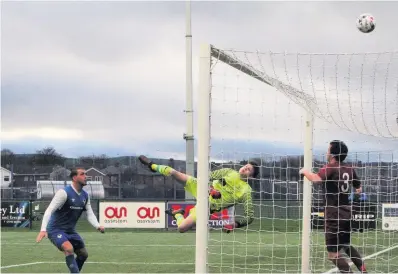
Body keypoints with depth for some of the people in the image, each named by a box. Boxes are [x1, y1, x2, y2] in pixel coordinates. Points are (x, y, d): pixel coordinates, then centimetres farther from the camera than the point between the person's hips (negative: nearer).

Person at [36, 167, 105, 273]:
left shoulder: (85, 195, 4)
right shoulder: (64, 192, -21)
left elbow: (90, 214, 1)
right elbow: (49, 211, -27)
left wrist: (98, 226, -21)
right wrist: (43, 230, -40)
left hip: (70, 230, 8)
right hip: (56, 229, -8)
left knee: (83, 254, 11)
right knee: (69, 249, -31)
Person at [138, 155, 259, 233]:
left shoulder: (246, 191, -12)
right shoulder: (230, 172, 0)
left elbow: (250, 216, -14)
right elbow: (210, 176, 7)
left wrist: (235, 224, -28)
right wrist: (211, 187, -14)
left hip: (208, 206, -3)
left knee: (181, 228, -16)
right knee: (172, 172, -10)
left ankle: (177, 214, 21)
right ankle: (153, 166, 23)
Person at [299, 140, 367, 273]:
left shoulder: (330, 168, -15)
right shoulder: (350, 170, 6)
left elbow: (316, 179, -33)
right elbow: (358, 187, 21)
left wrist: (304, 171, -15)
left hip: (333, 216, -8)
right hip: (347, 213, 8)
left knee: (333, 253, -3)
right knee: (347, 246, 28)